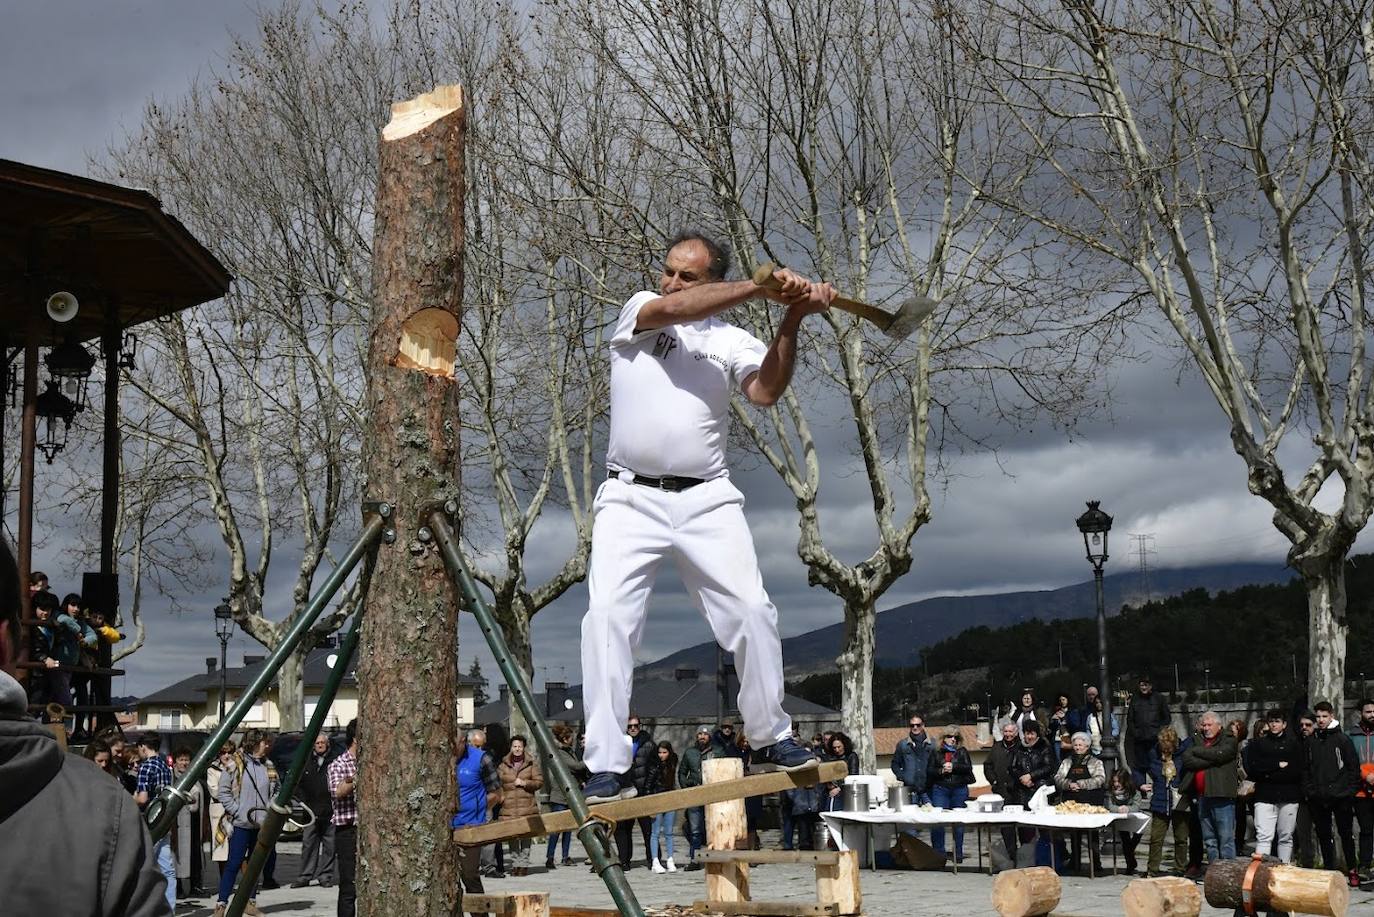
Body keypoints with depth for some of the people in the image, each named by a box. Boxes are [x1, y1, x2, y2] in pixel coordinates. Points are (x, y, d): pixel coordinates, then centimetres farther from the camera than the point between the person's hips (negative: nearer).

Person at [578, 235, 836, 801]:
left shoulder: (732, 341, 9)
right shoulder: (639, 311, 7)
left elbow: (766, 390, -10)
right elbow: (672, 309, -16)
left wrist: (792, 318, -22)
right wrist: (761, 284, -22)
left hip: (707, 500, 1)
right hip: (631, 499, -1)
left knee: (752, 611, -5)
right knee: (607, 616, -12)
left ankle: (771, 735, 15)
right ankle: (606, 765, -9)